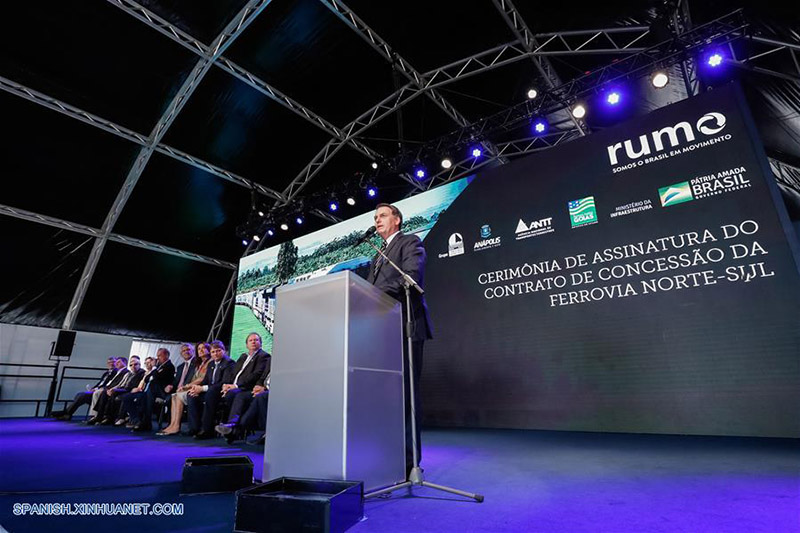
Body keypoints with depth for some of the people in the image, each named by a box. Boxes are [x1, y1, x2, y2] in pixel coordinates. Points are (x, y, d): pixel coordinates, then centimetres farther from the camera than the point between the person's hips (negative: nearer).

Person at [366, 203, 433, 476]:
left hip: (405, 326, -7)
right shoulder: (378, 255, 28)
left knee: (406, 391, -6)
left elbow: (411, 276, -14)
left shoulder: (410, 242, 4)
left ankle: (409, 458, 2)